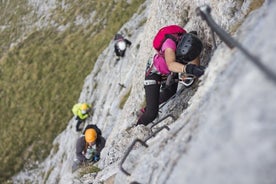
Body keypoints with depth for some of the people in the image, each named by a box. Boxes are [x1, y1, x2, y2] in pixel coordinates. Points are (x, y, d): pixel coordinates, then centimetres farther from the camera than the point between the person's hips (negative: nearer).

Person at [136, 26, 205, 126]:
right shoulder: (170, 43, -42)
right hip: (155, 72, -6)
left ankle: (145, 111, 59)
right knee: (152, 114, -12)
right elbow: (171, 65, -58)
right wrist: (188, 69, -74)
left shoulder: (194, 46, -28)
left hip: (171, 73, 6)